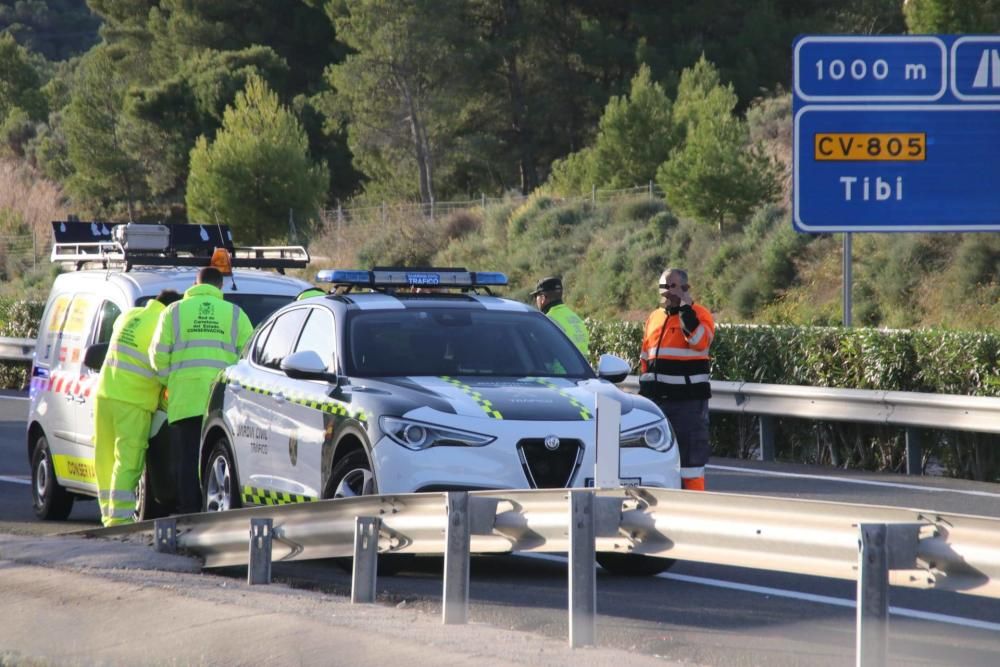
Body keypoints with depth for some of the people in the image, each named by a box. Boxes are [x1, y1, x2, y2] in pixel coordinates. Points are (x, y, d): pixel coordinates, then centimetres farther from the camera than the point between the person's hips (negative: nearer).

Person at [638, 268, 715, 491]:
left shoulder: (699, 314, -2)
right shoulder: (654, 318, 17)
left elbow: (700, 342, -22)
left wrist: (685, 308, -18)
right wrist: (644, 389, 19)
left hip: (689, 397, -7)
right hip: (657, 397, 7)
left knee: (690, 450, -7)